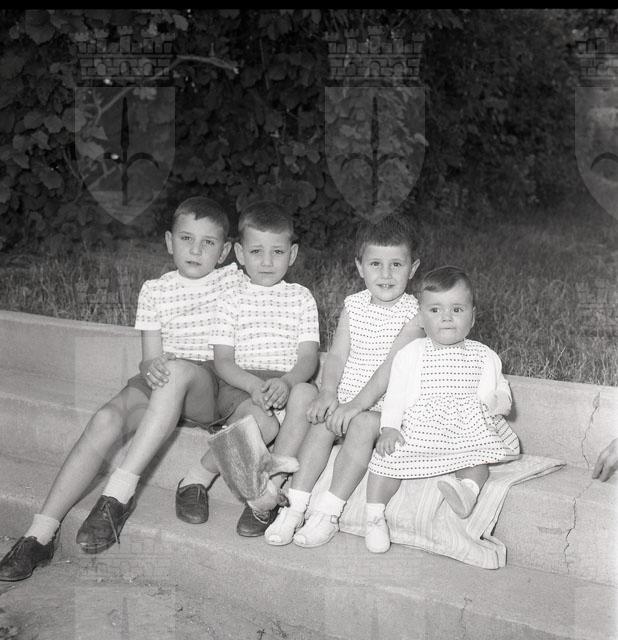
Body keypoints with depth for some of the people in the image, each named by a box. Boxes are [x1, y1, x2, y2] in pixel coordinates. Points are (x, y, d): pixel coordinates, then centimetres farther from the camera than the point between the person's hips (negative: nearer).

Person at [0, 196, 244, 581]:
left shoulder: (234, 282, 7)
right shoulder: (155, 291, 11)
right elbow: (151, 356, 4)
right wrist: (150, 369, -21)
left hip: (212, 387, -2)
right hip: (161, 385, 3)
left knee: (176, 369, -37)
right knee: (107, 419, -27)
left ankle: (120, 493, -35)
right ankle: (41, 534, -26)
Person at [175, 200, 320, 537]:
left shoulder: (301, 298, 12)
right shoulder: (232, 301, 9)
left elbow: (308, 357, 2)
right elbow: (223, 361, 1)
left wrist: (286, 382, -20)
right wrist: (253, 384, -20)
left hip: (288, 380, 2)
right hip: (240, 383, -1)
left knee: (305, 394, -36)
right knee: (263, 425, -34)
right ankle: (197, 478, -8)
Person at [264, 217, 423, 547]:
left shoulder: (413, 312, -8)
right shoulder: (354, 305, 7)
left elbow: (392, 365, -17)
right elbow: (337, 353, 2)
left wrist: (358, 403, -24)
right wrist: (328, 391, -16)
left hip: (385, 404, -4)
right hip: (344, 398, 4)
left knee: (362, 425, -31)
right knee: (321, 422, -22)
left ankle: (328, 512, -26)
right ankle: (295, 506, -18)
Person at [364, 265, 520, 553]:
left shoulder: (484, 356, 8)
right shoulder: (411, 354, 3)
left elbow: (500, 393, 12)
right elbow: (395, 394, 2)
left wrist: (497, 401, -12)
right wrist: (389, 427, -12)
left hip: (467, 433, 2)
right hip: (416, 431, -1)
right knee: (388, 457, -19)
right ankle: (374, 516, -13)